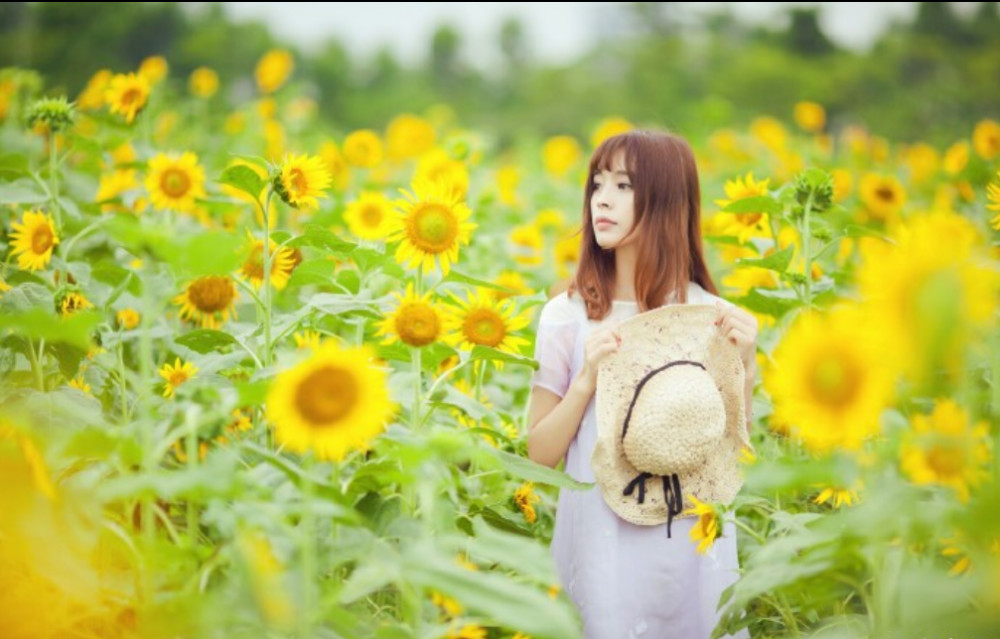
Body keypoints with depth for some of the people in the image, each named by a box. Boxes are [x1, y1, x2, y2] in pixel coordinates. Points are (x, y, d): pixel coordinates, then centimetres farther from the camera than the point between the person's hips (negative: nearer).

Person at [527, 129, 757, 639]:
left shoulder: (713, 317, -1)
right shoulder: (567, 315, -4)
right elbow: (539, 455, -3)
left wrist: (744, 368, -12)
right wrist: (587, 380, -16)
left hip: (693, 546, 1)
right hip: (601, 544, -1)